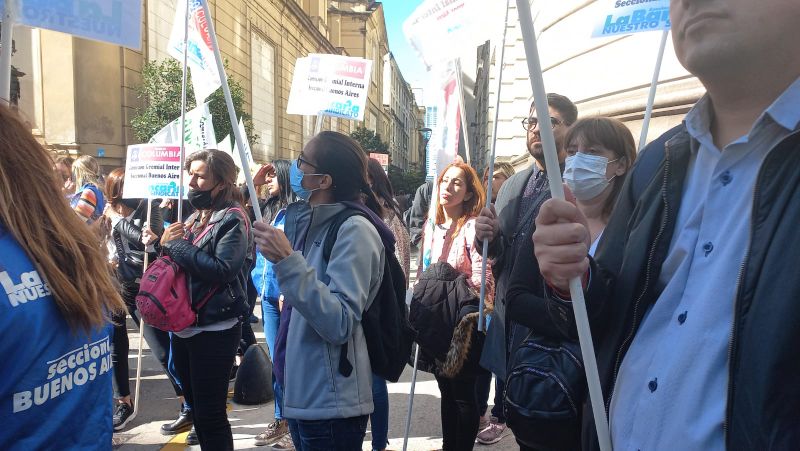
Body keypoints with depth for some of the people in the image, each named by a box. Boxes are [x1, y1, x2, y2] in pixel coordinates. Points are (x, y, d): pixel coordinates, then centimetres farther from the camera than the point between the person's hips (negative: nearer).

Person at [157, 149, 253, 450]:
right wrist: (165, 244, -2)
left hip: (215, 331, -8)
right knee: (196, 408, 19)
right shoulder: (194, 217, 13)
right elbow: (177, 265, 18)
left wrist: (176, 244, -17)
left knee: (210, 414, 0)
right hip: (184, 326, 8)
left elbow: (222, 270, -25)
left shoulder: (232, 219, -12)